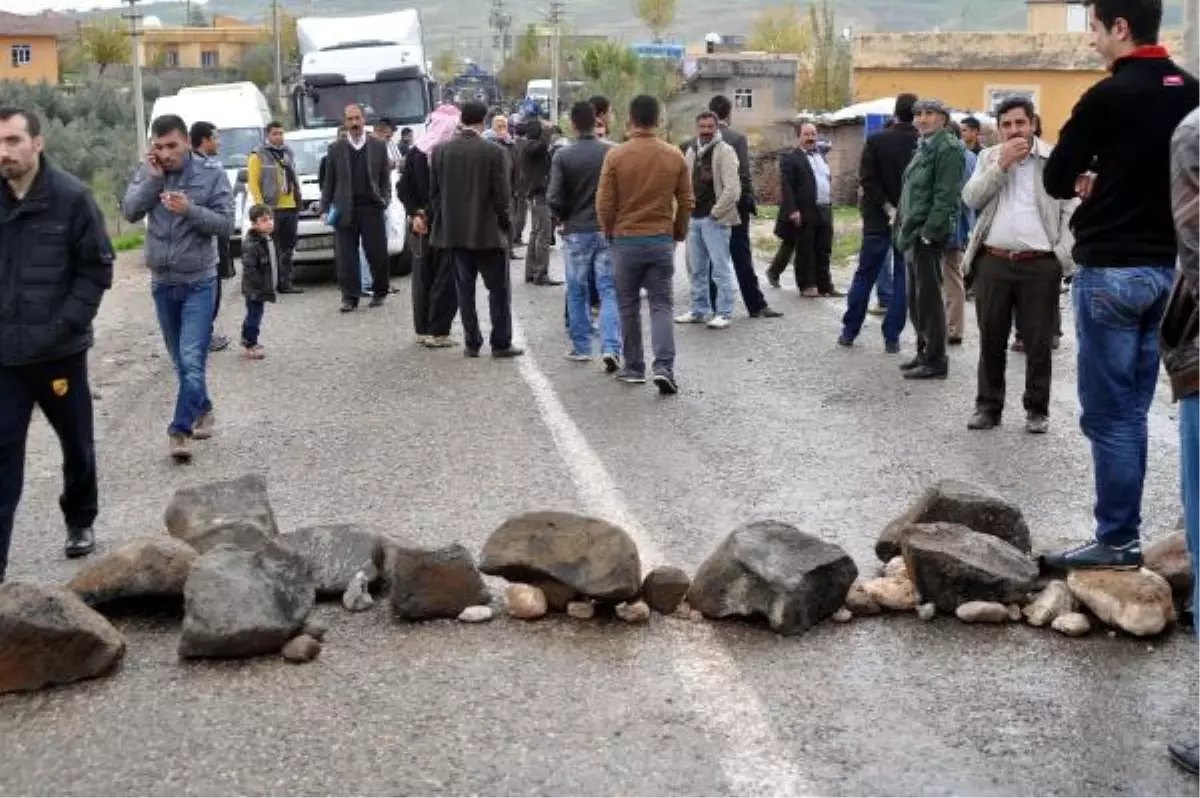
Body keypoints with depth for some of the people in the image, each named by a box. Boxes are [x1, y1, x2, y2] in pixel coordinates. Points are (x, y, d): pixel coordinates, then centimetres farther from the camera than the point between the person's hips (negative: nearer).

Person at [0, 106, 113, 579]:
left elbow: (96, 269, -6)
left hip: (60, 351, -1)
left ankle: (80, 522, 38)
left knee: (77, 444, 16)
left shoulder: (71, 198, -9)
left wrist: (63, 326, -14)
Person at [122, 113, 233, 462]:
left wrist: (190, 209, -26)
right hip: (162, 282, 4)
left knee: (192, 360, -13)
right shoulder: (147, 172, 0)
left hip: (199, 282, -4)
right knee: (181, 361, 14)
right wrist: (153, 179, -18)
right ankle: (202, 409, 32)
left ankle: (180, 429, -10)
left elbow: (225, 223, -11)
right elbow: (130, 212, -9)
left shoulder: (211, 174, -8)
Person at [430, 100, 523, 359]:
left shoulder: (441, 151, -1)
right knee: (498, 289, 6)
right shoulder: (493, 152, -11)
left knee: (465, 289, 10)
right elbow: (502, 194, -10)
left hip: (454, 231, 4)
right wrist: (504, 222, 5)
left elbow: (434, 192, 3)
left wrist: (444, 220, 14)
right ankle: (501, 344, 5)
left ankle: (472, 343, 11)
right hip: (487, 231, -3)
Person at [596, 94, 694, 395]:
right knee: (661, 305, 4)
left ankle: (633, 368, 18)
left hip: (626, 240, -1)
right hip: (662, 241, 1)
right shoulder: (675, 156, -2)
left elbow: (604, 204, -6)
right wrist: (678, 234, 17)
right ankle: (664, 368, -11)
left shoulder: (616, 156, -9)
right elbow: (686, 202, 3)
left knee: (629, 307, 11)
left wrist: (610, 233, 12)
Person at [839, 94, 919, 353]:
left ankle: (849, 331, 15)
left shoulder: (876, 141, -7)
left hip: (878, 219, 0)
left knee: (865, 274, 10)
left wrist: (888, 208, -10)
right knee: (903, 278, 6)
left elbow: (867, 179, -12)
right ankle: (892, 337, 6)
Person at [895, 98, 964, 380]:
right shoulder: (924, 146, 19)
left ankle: (935, 361, -1)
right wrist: (903, 222, 15)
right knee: (916, 299, 15)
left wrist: (929, 231, -21)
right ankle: (924, 353, 25)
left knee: (928, 298, -6)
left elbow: (945, 195, -18)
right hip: (913, 234, 10)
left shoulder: (947, 148, -11)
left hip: (928, 235, -10)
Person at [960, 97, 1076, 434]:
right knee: (991, 339, 9)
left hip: (1039, 265, -2)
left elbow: (1070, 211, 1)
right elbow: (970, 198, -2)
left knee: (1039, 341, 3)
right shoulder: (989, 157, 12)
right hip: (993, 261, 3)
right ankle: (988, 406, 19)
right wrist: (1001, 164, -9)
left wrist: (1064, 254, -9)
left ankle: (1037, 409, 14)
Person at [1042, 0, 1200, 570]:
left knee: (1108, 414, -2)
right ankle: (1123, 534, 16)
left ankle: (1118, 541, 1)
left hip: (1111, 269, -7)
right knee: (1130, 411, 12)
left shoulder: (1109, 97, -13)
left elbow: (1055, 180, -5)